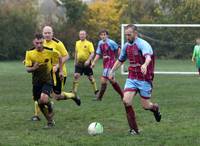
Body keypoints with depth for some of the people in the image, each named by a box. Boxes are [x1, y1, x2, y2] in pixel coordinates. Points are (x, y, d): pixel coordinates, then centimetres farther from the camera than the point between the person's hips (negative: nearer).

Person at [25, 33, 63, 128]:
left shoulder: (49, 52, -11)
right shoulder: (30, 53, -7)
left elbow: (59, 57, 8)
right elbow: (27, 69, -6)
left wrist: (61, 71, 6)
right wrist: (33, 68, -29)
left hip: (47, 80, -3)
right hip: (36, 81, 3)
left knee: (44, 99, -25)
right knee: (40, 103, 6)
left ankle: (50, 110, 9)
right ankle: (50, 121, 25)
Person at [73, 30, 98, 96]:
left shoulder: (89, 43, -8)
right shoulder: (77, 43, 8)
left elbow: (92, 53, -15)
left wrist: (88, 60, -27)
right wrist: (75, 61, 19)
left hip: (86, 63, -3)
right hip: (79, 63, 3)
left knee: (90, 77, 6)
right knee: (76, 76, -10)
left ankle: (95, 90, 22)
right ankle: (74, 91, -7)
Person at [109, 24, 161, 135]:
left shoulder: (143, 44, -16)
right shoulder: (126, 46, 6)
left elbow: (148, 57, -37)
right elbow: (120, 60, 23)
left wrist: (145, 65, -58)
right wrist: (112, 71, 19)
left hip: (144, 79, -5)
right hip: (131, 78, 5)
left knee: (146, 106, 1)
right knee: (126, 101, -14)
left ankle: (155, 108, 40)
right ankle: (134, 129, -5)